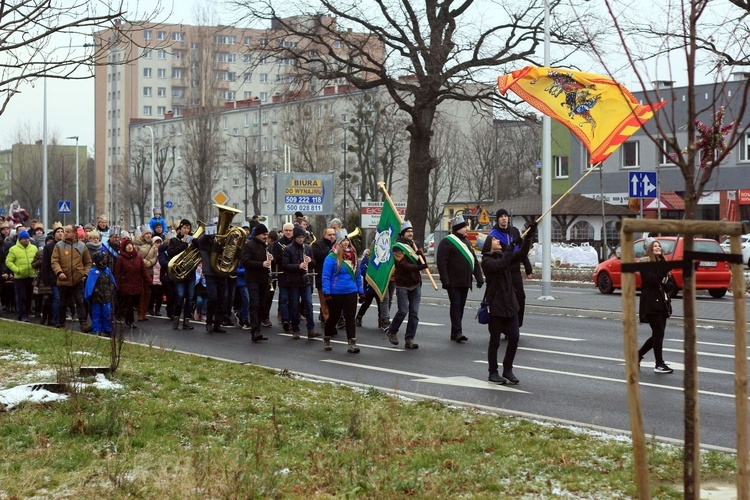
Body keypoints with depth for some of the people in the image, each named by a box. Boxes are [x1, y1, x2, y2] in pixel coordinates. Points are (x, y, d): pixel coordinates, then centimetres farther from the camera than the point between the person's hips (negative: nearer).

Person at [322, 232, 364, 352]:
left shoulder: (353, 257, 7)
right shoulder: (331, 258, -10)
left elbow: (357, 276, 14)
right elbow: (325, 276, -11)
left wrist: (360, 291, 13)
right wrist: (326, 292, -15)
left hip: (351, 293, 4)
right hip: (335, 294, -4)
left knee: (350, 317, 0)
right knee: (334, 317, 10)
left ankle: (352, 344, -2)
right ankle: (326, 340, 30)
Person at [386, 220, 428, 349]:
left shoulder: (414, 245, 15)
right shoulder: (398, 247, -7)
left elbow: (422, 262, 11)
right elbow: (403, 265, -19)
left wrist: (418, 252, -8)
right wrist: (421, 267, -25)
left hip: (415, 284, 6)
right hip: (402, 284, -6)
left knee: (414, 313, 1)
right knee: (403, 311, -8)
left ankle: (409, 339, 4)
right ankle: (392, 331, 15)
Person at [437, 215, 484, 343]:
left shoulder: (467, 242, 18)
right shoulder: (447, 242, -7)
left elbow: (475, 261, 21)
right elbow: (441, 262, -14)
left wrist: (479, 277, 13)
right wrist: (445, 280, -21)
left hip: (465, 282, 8)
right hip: (453, 282, -8)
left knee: (461, 306, 9)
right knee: (456, 305, -10)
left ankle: (455, 333, 14)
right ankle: (457, 332, -12)